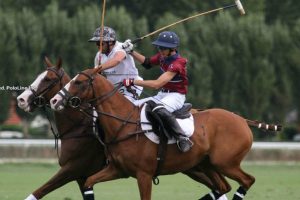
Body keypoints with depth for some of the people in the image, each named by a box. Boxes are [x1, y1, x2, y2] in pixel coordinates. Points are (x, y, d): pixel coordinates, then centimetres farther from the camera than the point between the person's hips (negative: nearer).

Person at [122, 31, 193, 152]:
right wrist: (131, 52, 11)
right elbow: (147, 63, 24)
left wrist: (133, 82, -27)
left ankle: (182, 139, -39)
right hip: (162, 95, 9)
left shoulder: (177, 63, -21)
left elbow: (157, 84, -28)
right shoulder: (162, 57, 4)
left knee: (160, 110, -41)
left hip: (176, 96, -9)